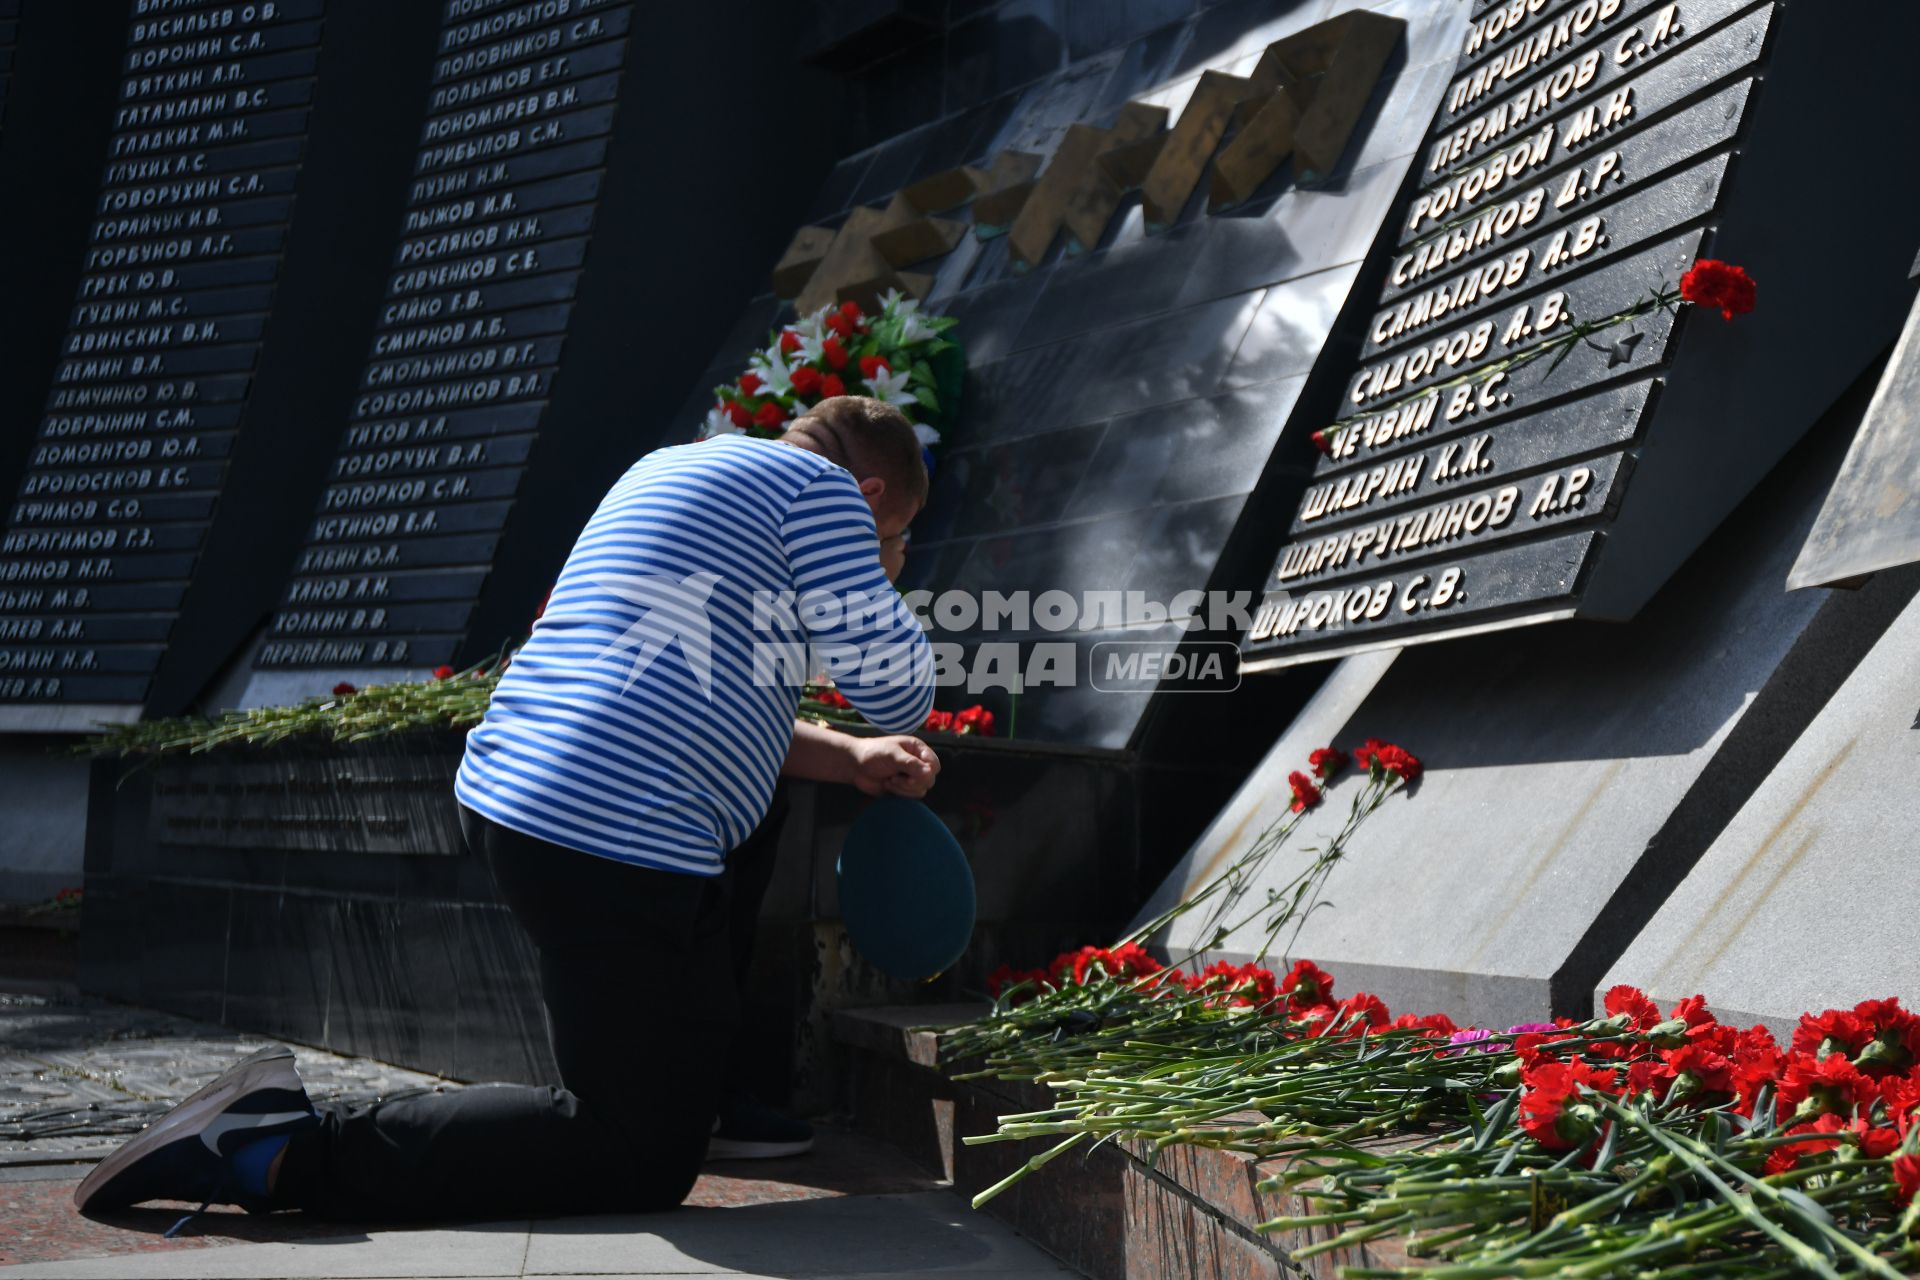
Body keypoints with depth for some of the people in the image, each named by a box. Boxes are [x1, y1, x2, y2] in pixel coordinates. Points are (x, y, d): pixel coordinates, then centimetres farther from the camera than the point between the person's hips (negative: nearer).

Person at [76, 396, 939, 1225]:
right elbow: (895, 686, -3)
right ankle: (293, 1153, -8)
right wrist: (877, 580, 20)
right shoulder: (818, 487, -2)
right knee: (642, 1165, -1)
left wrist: (852, 760, 19)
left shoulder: (669, 468, 26)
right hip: (619, 841, -10)